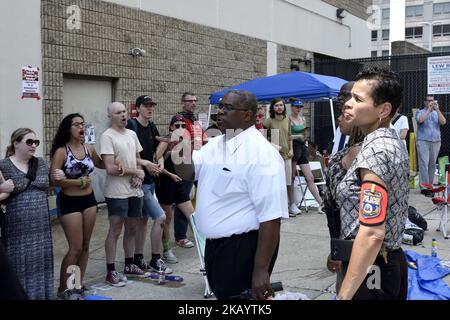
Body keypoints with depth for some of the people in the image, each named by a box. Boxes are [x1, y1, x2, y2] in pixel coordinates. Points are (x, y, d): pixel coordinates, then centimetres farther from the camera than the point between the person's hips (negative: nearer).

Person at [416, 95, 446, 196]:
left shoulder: (437, 113, 16)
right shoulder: (420, 112, 7)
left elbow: (443, 122, -3)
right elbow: (420, 120, -15)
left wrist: (437, 109, -9)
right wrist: (429, 109, -12)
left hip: (436, 142, 4)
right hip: (423, 141, -4)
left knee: (432, 165, 4)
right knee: (424, 164, -11)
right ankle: (424, 187, -13)